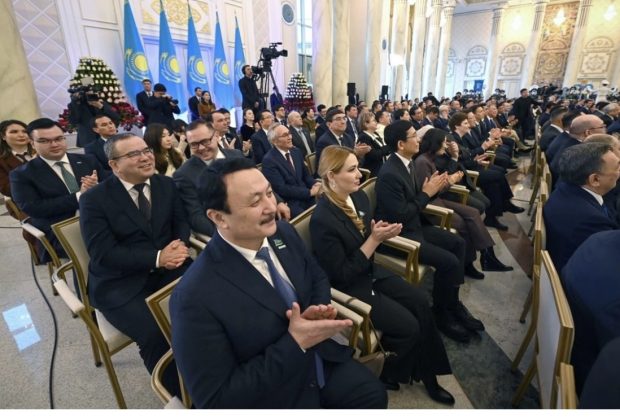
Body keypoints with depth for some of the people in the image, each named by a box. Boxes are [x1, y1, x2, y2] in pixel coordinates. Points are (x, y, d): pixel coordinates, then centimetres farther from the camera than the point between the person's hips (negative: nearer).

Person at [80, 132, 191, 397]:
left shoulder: (166, 184, 7)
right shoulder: (94, 199, -6)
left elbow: (181, 221, 7)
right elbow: (103, 253, -13)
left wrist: (179, 245, -17)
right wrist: (156, 257, -23)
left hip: (168, 267, 4)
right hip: (121, 283, -3)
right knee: (157, 335, -27)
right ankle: (184, 393, 0)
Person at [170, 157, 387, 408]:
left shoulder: (284, 233, -10)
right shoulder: (195, 297, -28)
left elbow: (318, 278, 6)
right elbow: (215, 399, -22)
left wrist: (319, 311, -15)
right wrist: (294, 343, -27)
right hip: (274, 398, -5)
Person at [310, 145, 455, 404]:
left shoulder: (359, 196, -3)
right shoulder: (322, 219, -28)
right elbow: (343, 274, -22)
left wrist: (382, 233, -14)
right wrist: (374, 240, -24)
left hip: (370, 272, 8)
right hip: (348, 287, -7)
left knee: (420, 302, -6)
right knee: (408, 326, -10)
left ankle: (427, 376, 13)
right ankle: (388, 374, 21)